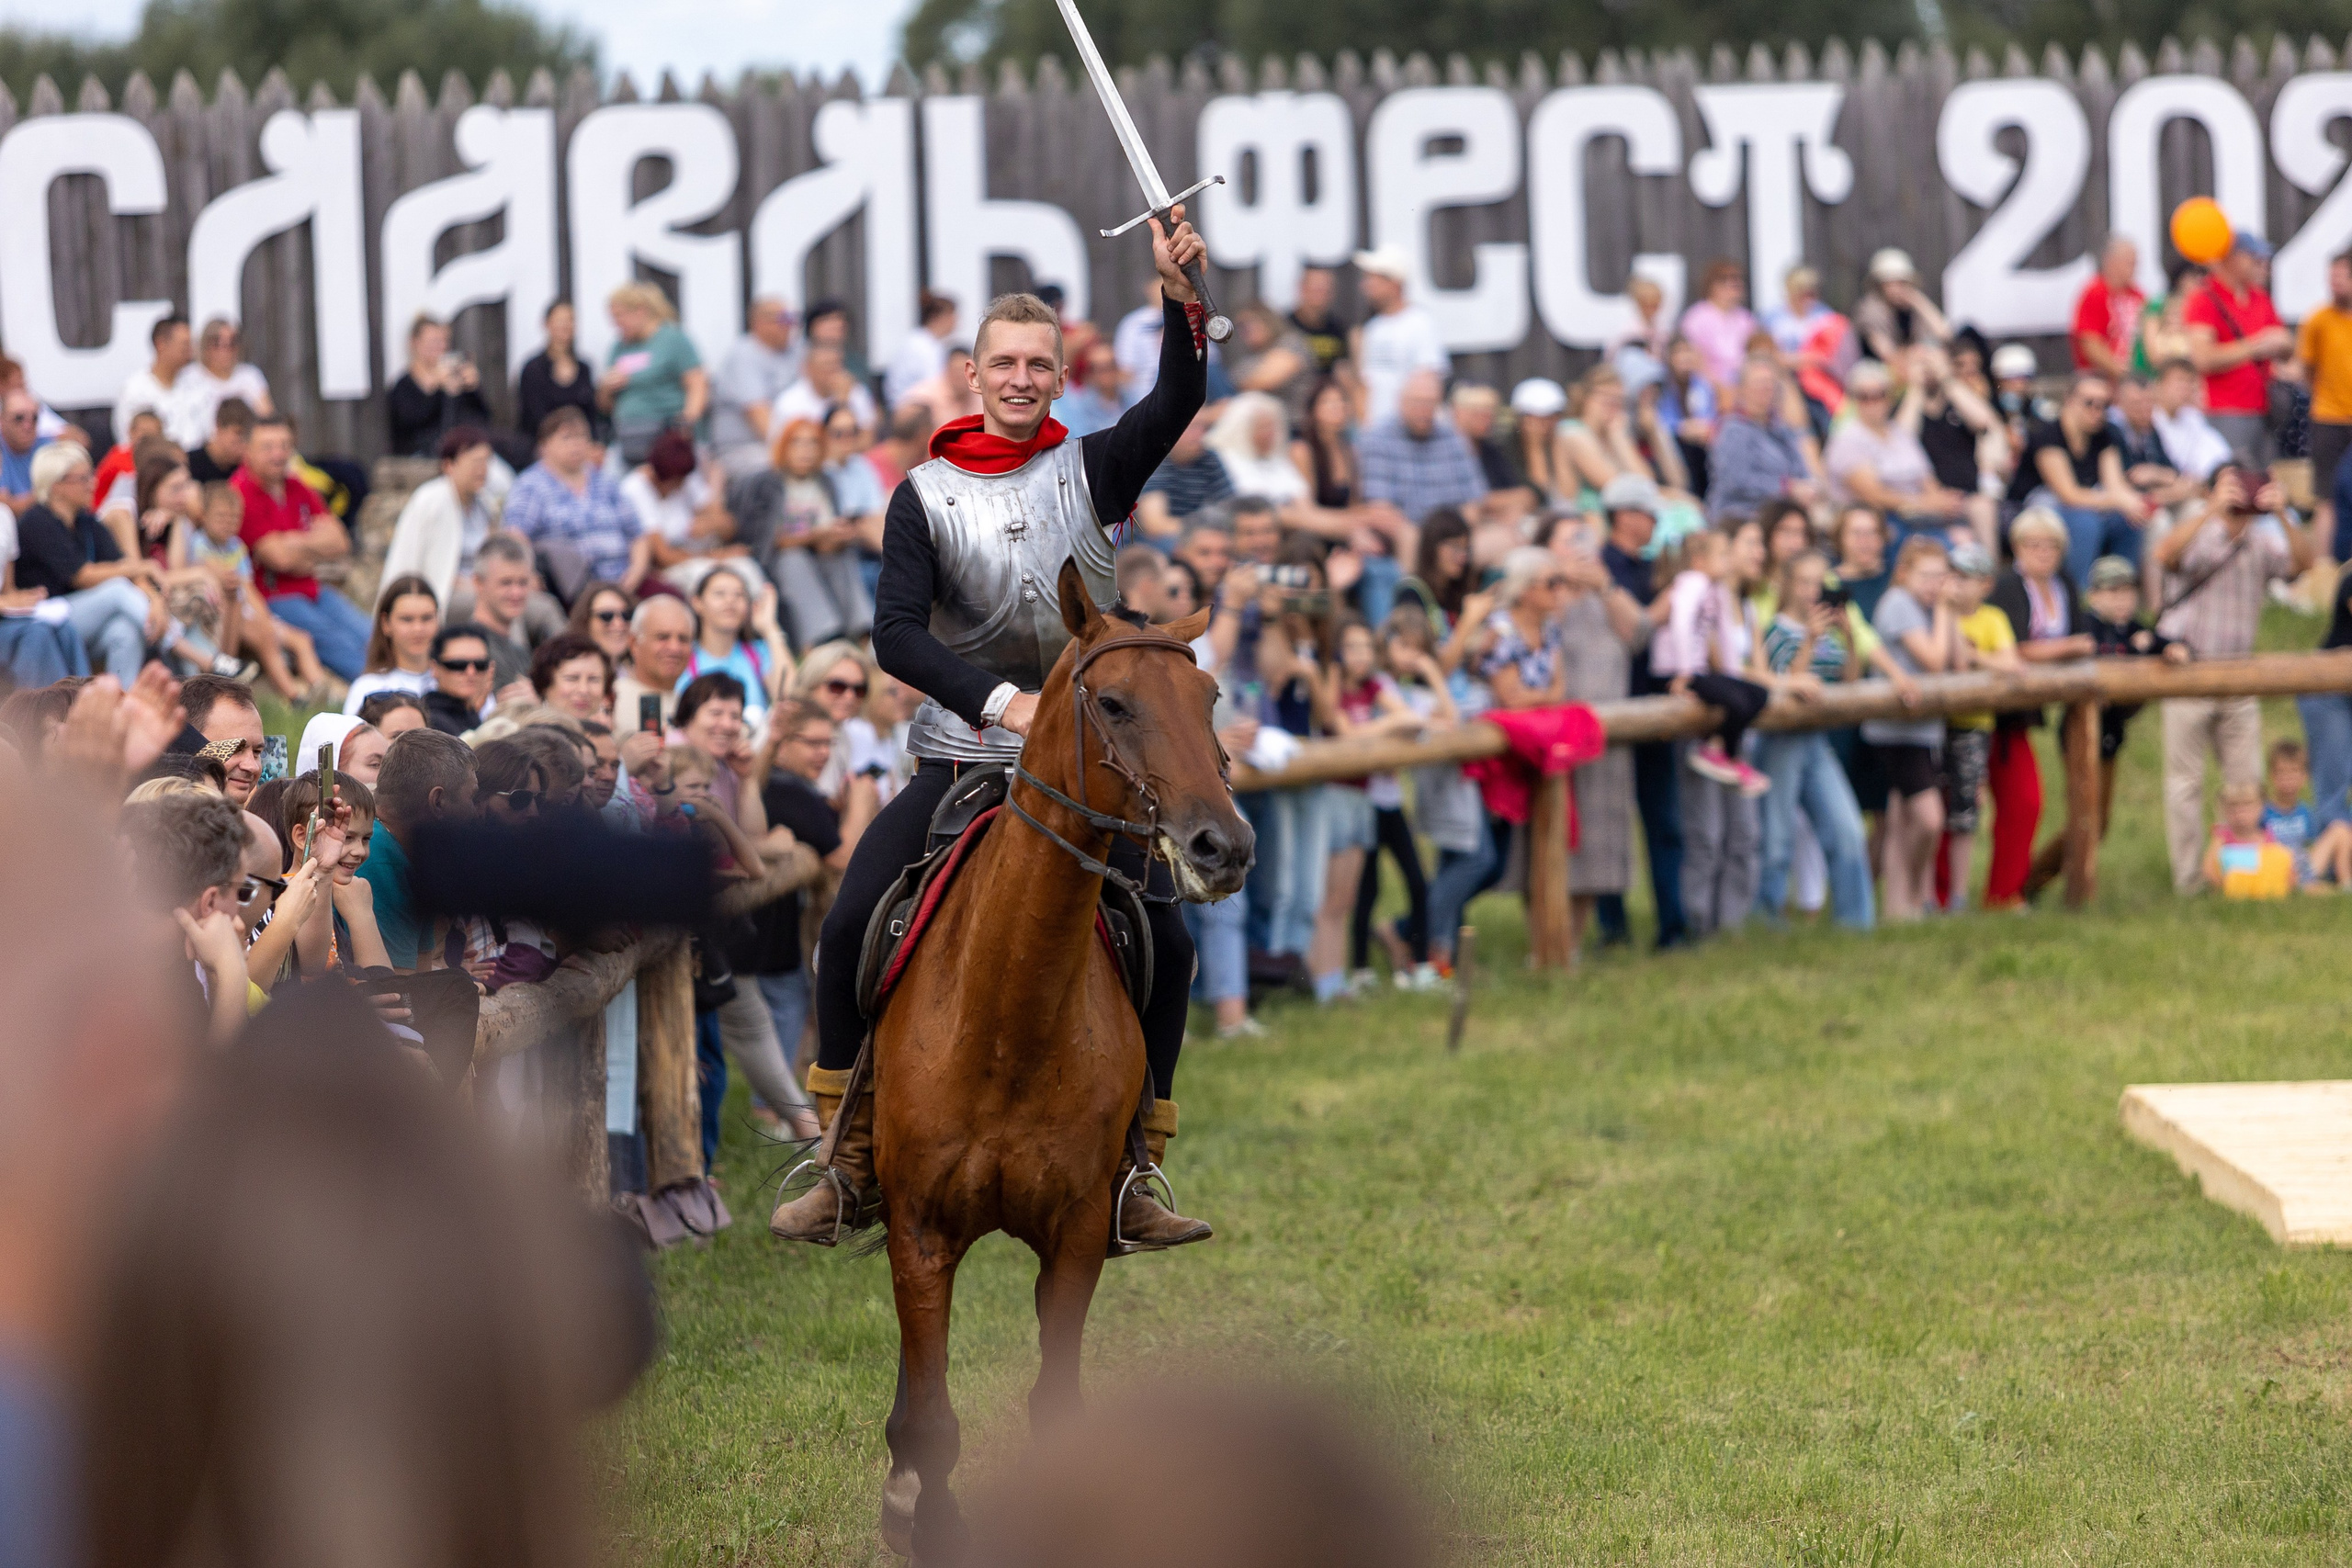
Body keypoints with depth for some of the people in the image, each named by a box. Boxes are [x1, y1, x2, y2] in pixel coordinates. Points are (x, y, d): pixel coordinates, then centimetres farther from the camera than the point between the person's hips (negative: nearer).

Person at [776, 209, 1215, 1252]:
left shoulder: (1092, 473, 2)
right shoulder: (926, 495, 1)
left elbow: (1177, 403, -15)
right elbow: (895, 634, -9)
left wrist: (1181, 297, -32)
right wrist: (1002, 699, -24)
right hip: (961, 759, -1)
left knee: (1165, 950, -9)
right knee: (851, 928, -14)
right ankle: (849, 1167, -3)